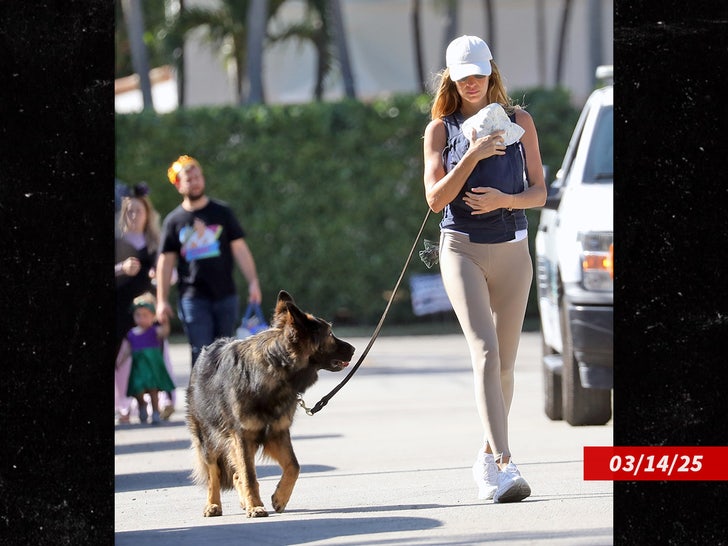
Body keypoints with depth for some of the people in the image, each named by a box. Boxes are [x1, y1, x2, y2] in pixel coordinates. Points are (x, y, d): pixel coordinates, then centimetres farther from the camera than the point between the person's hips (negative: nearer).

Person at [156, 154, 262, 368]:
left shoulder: (222, 212, 7)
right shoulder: (174, 220, 6)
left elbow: (239, 248, 5)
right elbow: (166, 261, 7)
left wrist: (253, 282, -5)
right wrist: (162, 300, 3)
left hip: (225, 294, 1)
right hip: (193, 298, -1)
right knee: (201, 353, -9)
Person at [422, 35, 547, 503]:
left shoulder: (518, 121, 8)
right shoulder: (441, 129, 5)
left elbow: (539, 192, 6)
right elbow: (435, 198, -4)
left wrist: (504, 200, -14)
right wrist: (473, 156, -16)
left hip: (512, 249, 2)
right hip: (462, 248, -2)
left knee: (505, 362, 6)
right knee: (485, 352, -18)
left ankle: (489, 457, 26)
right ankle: (503, 467, -28)